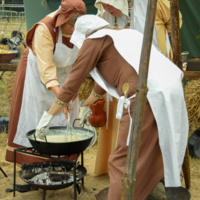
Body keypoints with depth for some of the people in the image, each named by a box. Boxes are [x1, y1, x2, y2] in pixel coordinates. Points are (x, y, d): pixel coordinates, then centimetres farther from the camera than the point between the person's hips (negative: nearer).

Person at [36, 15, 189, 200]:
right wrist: (86, 105, 55)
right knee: (152, 156, 24)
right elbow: (106, 77, 44)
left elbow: (72, 82, 7)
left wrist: (47, 117, 14)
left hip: (144, 99, -9)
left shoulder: (95, 40, 8)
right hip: (170, 93, 9)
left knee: (122, 162, 1)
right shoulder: (123, 36, 32)